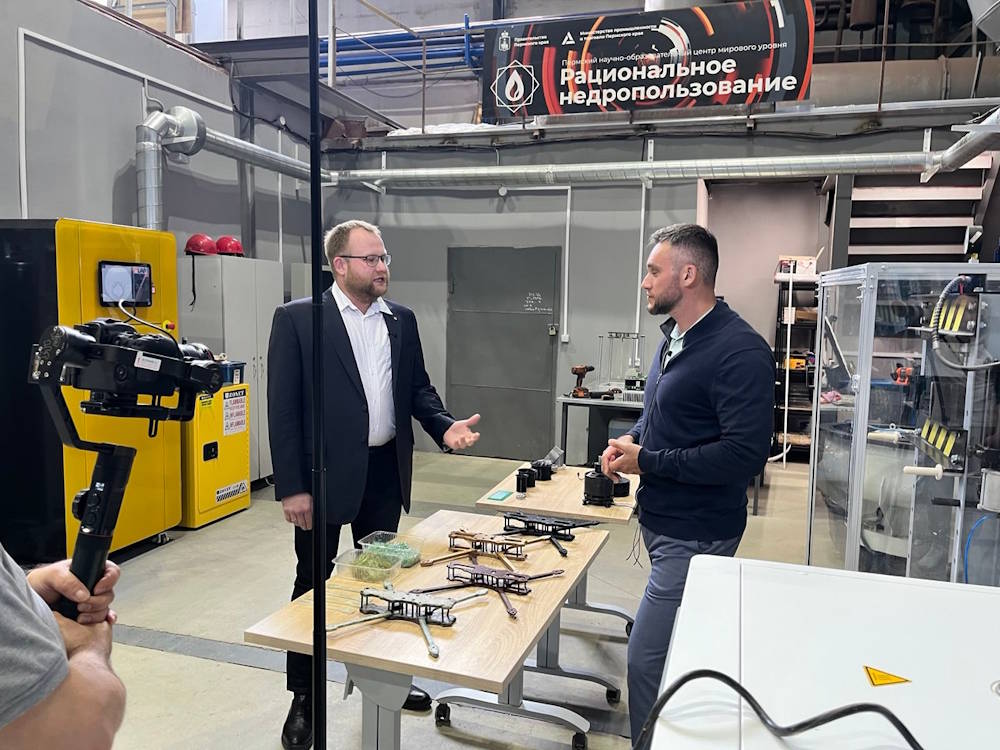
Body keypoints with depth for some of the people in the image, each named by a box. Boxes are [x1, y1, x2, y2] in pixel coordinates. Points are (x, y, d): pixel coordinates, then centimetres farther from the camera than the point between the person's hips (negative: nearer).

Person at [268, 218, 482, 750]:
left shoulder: (401, 320, 7)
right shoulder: (297, 319, -8)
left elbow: (417, 388, 12)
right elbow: (283, 408, -10)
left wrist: (444, 427, -8)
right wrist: (291, 487, -14)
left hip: (386, 471, 5)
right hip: (325, 472, -4)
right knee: (314, 581, 9)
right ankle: (305, 697, 27)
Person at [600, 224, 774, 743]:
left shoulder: (739, 351, -20)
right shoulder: (674, 337, 9)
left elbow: (745, 454, -27)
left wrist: (647, 462, -20)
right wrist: (632, 439, 2)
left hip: (694, 536, -9)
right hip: (661, 521, 9)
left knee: (647, 660, -6)